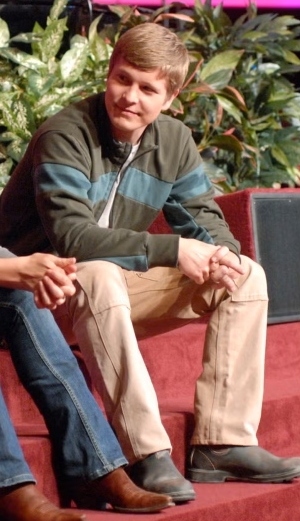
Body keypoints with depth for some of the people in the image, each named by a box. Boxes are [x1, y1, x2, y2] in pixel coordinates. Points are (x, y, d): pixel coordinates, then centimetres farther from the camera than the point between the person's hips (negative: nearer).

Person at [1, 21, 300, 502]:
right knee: (100, 278, -42)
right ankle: (148, 455, -43)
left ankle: (221, 444, -14)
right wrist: (173, 250, -30)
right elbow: (72, 237, -29)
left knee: (247, 276, -6)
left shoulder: (174, 142, 3)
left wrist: (222, 252, -21)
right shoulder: (64, 136, -20)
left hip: (115, 284, 8)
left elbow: (204, 217, 6)